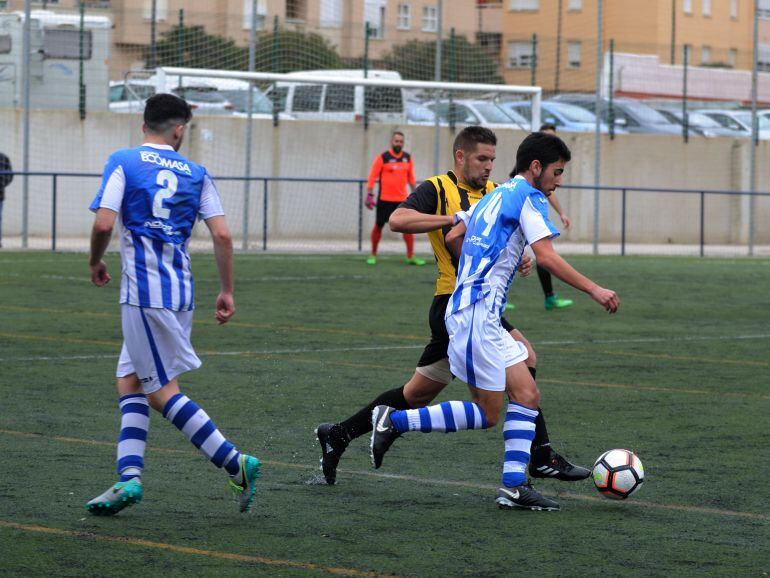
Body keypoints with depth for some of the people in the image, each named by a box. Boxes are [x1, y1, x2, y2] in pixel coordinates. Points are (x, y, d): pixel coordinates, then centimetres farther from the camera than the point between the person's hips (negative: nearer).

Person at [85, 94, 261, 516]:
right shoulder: (195, 173, 10)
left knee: (160, 390, 0)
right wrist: (227, 291, 11)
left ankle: (234, 463, -5)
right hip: (181, 291, 6)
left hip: (143, 291, -6)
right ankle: (129, 477, 2)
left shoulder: (123, 162, -2)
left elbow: (103, 224, -12)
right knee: (130, 381, 13)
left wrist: (95, 263, 7)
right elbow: (222, 235, 3)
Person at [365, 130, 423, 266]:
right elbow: (372, 177, -5)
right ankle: (373, 255, 17)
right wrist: (369, 195, -11)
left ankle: (410, 256, 2)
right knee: (378, 226, 4)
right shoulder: (383, 157, -6)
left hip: (402, 199, 3)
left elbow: (410, 177, 18)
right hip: (384, 199, -3)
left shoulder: (407, 158, 8)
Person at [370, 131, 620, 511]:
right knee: (485, 415, -5)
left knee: (527, 395, 4)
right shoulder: (529, 197, -7)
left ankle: (513, 487, -1)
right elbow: (546, 257, -17)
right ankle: (395, 421, -2)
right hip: (477, 313, -10)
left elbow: (453, 238, 24)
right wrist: (594, 290, -13)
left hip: (474, 310, 10)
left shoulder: (495, 195, 20)